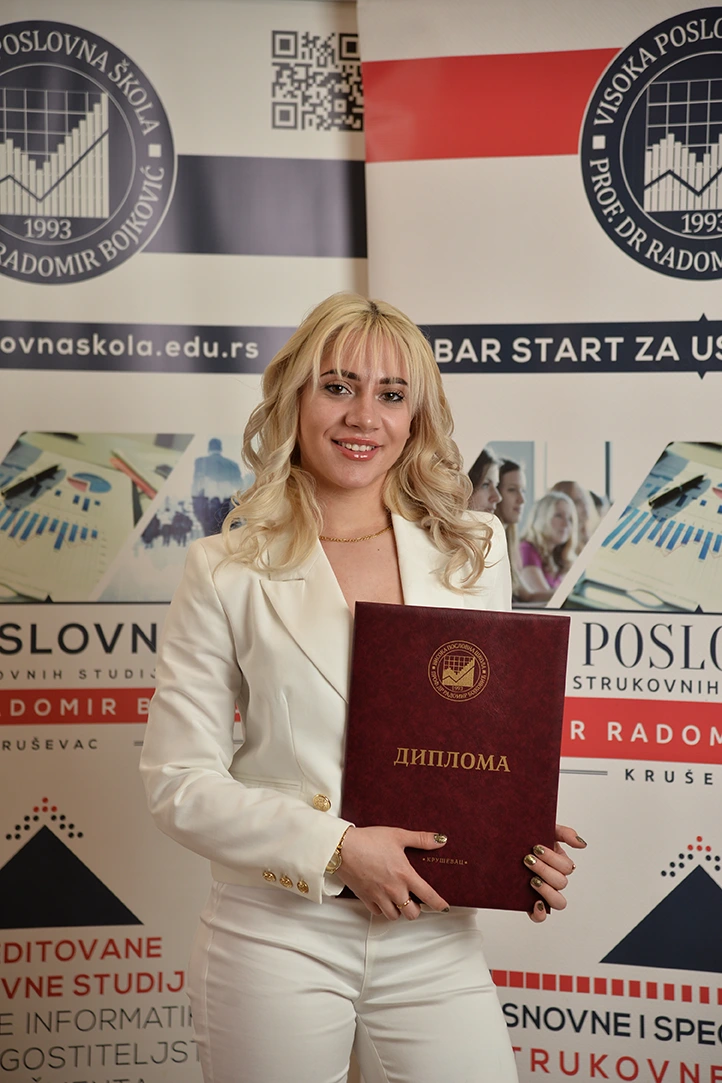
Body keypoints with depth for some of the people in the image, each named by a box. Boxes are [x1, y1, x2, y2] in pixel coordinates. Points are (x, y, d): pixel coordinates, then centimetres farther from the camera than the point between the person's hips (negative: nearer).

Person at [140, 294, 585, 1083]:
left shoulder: (474, 554, 3)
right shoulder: (227, 571, -5)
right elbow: (179, 782, -6)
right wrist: (336, 850, -16)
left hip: (434, 940, 3)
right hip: (276, 937, -2)